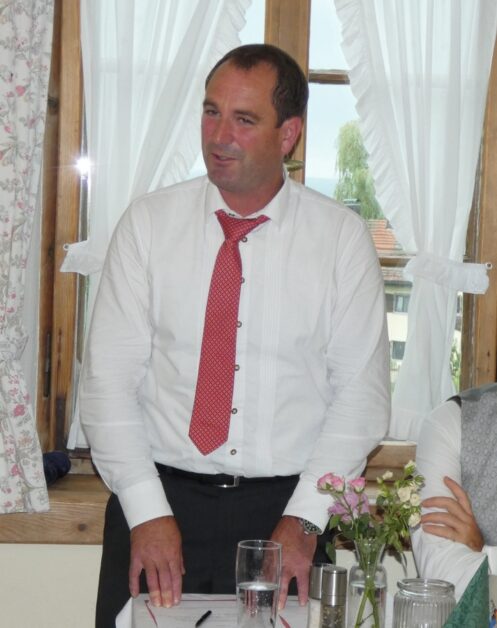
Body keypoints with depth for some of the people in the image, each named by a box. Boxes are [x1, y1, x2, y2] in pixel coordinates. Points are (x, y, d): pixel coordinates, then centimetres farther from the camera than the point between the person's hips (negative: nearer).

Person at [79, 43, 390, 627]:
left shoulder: (342, 237, -1)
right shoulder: (147, 223, 1)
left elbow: (362, 392, -2)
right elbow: (107, 379, -3)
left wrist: (303, 520, -11)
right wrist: (148, 513, -12)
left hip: (286, 512, 0)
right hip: (158, 498, 1)